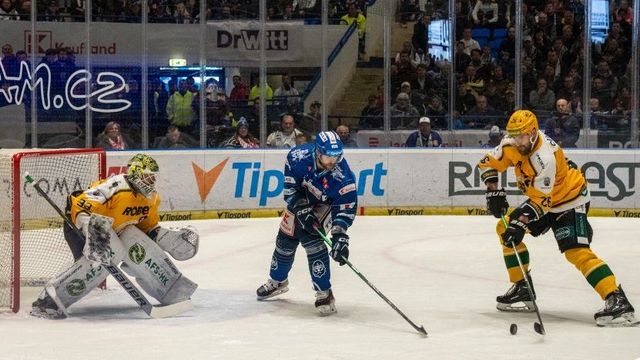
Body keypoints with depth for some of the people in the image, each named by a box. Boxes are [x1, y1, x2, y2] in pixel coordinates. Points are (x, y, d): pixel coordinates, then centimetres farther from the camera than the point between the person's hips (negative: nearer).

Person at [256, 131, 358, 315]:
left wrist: (339, 235, -41)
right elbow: (290, 185, -17)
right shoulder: (299, 156, -30)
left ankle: (324, 293, -13)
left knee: (312, 240, -22)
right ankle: (277, 282, 40)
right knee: (285, 239, 11)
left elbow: (345, 209, -31)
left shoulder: (342, 176, -36)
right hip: (300, 200, 4)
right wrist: (301, 209, -25)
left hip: (324, 205, -4)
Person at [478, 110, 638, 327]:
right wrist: (494, 191, -5)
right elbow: (488, 163, 5)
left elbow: (542, 200, -32)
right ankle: (522, 289, 13)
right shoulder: (511, 146, -10)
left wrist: (521, 223, -37)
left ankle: (617, 301, -33)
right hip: (542, 198, 9)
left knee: (576, 251, -25)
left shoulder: (545, 158, -33)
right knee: (505, 228, 5)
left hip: (570, 200, -9)